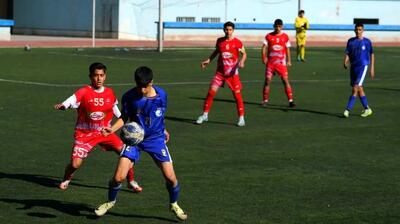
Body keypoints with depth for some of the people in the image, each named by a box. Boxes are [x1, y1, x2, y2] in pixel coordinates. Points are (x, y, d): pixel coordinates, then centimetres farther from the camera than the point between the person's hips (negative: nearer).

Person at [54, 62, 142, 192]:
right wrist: (62, 106, -52)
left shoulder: (110, 93, 1)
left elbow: (116, 111, 17)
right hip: (85, 133, -3)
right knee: (75, 164, -11)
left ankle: (131, 182, 10)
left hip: (105, 132, 3)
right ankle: (66, 180, 25)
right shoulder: (84, 92, -13)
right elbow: (71, 101, -30)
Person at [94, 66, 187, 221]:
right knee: (118, 177, -10)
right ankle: (110, 201, 21)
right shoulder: (129, 97, -13)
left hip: (156, 139, 1)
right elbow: (124, 118, -2)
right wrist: (112, 129, -19)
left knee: (170, 177, -6)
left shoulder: (161, 95, -10)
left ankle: (174, 205, 24)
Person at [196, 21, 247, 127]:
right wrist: (208, 60, 12)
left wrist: (242, 61, -19)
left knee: (237, 95, -3)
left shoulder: (237, 42, -7)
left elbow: (244, 54, 0)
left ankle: (241, 118, 9)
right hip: (220, 72, 3)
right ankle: (204, 115, 8)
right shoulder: (219, 41, 4)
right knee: (211, 92, -4)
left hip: (232, 72, -3)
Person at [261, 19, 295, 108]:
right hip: (270, 62, 0)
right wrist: (264, 57, -14)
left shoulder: (285, 36, 5)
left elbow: (287, 49, 10)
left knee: (285, 80, -6)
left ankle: (291, 100, -4)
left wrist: (288, 60, 5)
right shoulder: (269, 36, 2)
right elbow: (264, 47, 0)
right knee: (267, 80, -2)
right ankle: (265, 101, 9)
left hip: (281, 62, 0)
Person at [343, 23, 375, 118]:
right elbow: (347, 53, 5)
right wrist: (345, 63, -15)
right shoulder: (350, 41, 5)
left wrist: (372, 68, 5)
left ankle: (348, 109, -16)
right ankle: (367, 109, 24)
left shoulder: (367, 42, -2)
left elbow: (371, 54, 7)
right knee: (359, 89, 11)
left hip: (363, 67, -5)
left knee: (355, 89, -15)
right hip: (353, 67, 5)